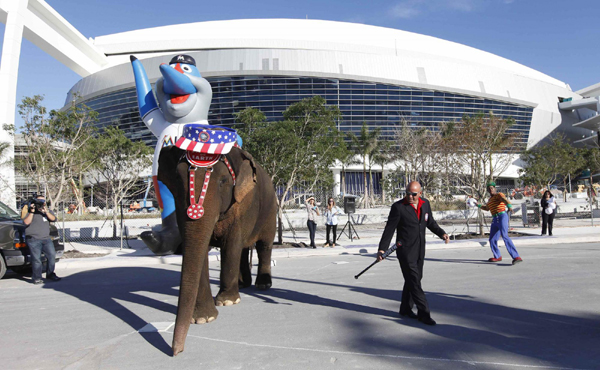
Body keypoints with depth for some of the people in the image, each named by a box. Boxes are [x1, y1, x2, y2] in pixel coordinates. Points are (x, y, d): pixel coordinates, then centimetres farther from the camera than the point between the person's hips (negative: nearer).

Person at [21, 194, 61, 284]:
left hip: (46, 238, 5)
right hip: (34, 240, -4)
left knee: (52, 256, 1)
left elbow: (53, 219, -2)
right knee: (36, 259, -5)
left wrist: (46, 212, -14)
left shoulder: (47, 211, 16)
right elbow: (26, 222, -11)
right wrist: (32, 212, -18)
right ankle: (36, 278, 4)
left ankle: (50, 274, 13)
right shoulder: (30, 211, 3)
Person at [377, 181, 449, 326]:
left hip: (420, 250, 6)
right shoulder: (398, 207, -11)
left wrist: (442, 233, 2)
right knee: (414, 281, -7)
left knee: (414, 279, 15)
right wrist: (382, 249, -12)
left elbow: (431, 222, 19)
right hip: (405, 250, -6)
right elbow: (389, 229, -10)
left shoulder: (425, 204, 6)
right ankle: (424, 313, 1)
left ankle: (405, 309, 30)